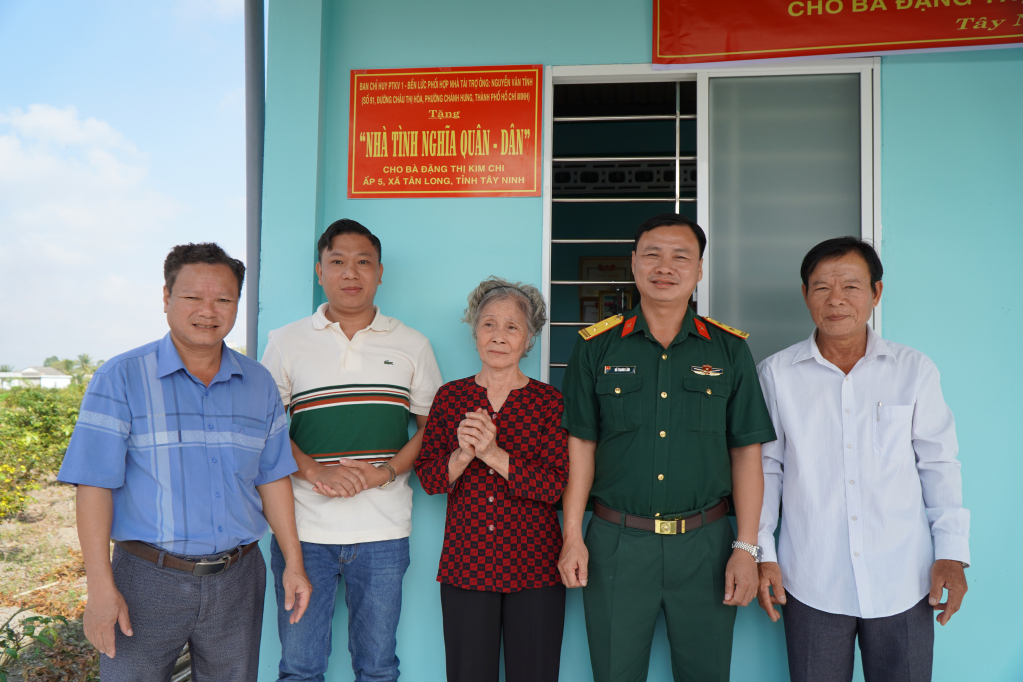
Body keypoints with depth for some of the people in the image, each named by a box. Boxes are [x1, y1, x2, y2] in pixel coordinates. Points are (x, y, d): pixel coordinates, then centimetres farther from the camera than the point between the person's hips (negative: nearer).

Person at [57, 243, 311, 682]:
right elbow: (95, 485, -10)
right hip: (148, 579, -3)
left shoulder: (258, 385, 6)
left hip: (236, 579, 3)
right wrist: (101, 587, -14)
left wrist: (293, 562, 8)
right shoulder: (121, 380, -6)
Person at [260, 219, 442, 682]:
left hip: (383, 530, 1)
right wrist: (315, 471, -13)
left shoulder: (412, 346, 6)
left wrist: (387, 471, -9)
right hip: (303, 527, 0)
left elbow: (433, 426, 8)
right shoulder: (286, 343, 5)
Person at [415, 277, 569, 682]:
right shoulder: (450, 397, 6)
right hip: (464, 564, 1)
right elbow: (428, 478, 3)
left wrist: (494, 454, -19)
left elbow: (558, 485, -10)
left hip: (534, 568, -1)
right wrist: (463, 455, -17)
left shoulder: (549, 401, -1)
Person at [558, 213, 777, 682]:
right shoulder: (597, 346, 1)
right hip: (615, 542, 0)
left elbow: (746, 453, 2)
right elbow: (581, 445, 2)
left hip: (704, 543, 1)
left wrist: (746, 548, -2)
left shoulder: (730, 349, 2)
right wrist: (572, 536, -2)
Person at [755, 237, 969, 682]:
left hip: (904, 583, 1)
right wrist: (761, 552, 2)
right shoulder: (777, 373, 1)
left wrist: (952, 551, 0)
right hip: (811, 583, 0)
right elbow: (766, 465, 6)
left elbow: (938, 464, 7)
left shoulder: (915, 371, 2)